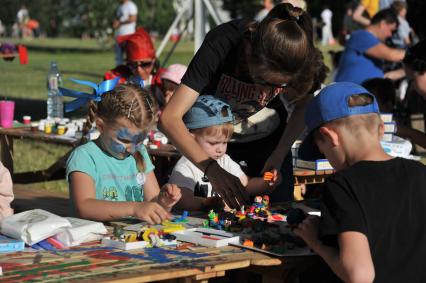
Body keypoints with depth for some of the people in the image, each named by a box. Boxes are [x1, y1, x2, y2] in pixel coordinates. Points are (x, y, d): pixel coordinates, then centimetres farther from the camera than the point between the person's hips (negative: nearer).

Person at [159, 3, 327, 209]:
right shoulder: (222, 44, -37)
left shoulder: (303, 59, -29)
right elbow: (169, 118, -41)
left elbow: (301, 107, -6)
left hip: (269, 136, 2)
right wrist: (212, 169, -53)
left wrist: (280, 153, -23)